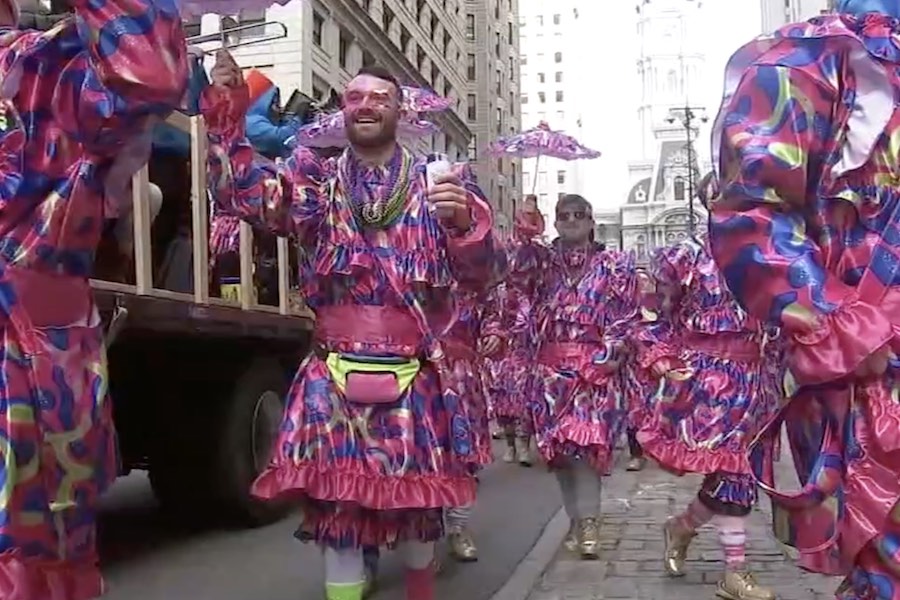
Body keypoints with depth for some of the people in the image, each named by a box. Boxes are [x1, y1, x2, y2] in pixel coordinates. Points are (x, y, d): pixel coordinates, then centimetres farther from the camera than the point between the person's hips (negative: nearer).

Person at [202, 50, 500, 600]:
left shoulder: (438, 184, 6)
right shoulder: (315, 181, 8)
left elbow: (477, 274, 0)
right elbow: (245, 195, -7)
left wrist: (464, 221, -21)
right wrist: (228, 116, -17)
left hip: (416, 376, 0)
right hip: (337, 377, 0)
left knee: (419, 500, 14)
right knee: (337, 502, 2)